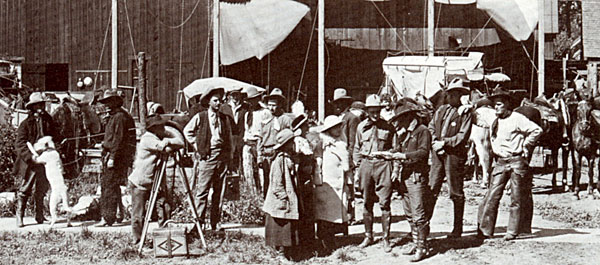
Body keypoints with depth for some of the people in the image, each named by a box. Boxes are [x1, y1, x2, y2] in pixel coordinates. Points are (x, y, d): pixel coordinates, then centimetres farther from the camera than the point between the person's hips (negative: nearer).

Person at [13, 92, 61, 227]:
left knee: (41, 190, 12)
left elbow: (56, 137, 17)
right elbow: (19, 144, -11)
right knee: (24, 189, -1)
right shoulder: (26, 123, -5)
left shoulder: (48, 121, 10)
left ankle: (39, 215, 23)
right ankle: (19, 217, 7)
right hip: (29, 162, -4)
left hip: (44, 161, 5)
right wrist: (30, 156, -23)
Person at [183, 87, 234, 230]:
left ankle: (215, 222, 11)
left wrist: (229, 154, 13)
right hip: (207, 157, -4)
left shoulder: (225, 119, 11)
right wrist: (197, 145, 4)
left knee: (218, 191, 6)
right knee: (203, 190, -7)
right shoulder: (200, 117, 1)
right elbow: (187, 131, 11)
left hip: (222, 157, 4)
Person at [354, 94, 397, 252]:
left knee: (384, 202, -5)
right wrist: (358, 166, 10)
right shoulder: (361, 127, 9)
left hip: (383, 164, -3)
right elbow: (356, 148, 18)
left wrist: (395, 169, 0)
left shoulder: (388, 127, 2)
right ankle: (368, 236, 20)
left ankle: (386, 239, 1)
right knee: (367, 202, 8)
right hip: (366, 164, 3)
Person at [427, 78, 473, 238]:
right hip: (438, 153, 5)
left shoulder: (465, 113, -3)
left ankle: (457, 229, 10)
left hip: (455, 154, -5)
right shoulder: (441, 110, 15)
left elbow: (463, 136, -10)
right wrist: (434, 143, -4)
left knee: (456, 193, 2)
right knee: (431, 189, 3)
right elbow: (431, 128, 14)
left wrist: (444, 143, -14)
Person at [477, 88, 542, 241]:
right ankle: (485, 230, 0)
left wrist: (525, 146, -9)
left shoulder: (517, 119, -9)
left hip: (516, 161, -6)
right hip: (500, 162, 6)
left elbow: (537, 130, -14)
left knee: (516, 198, 1)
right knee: (492, 196, -2)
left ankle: (512, 232, 6)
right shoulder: (494, 121, 12)